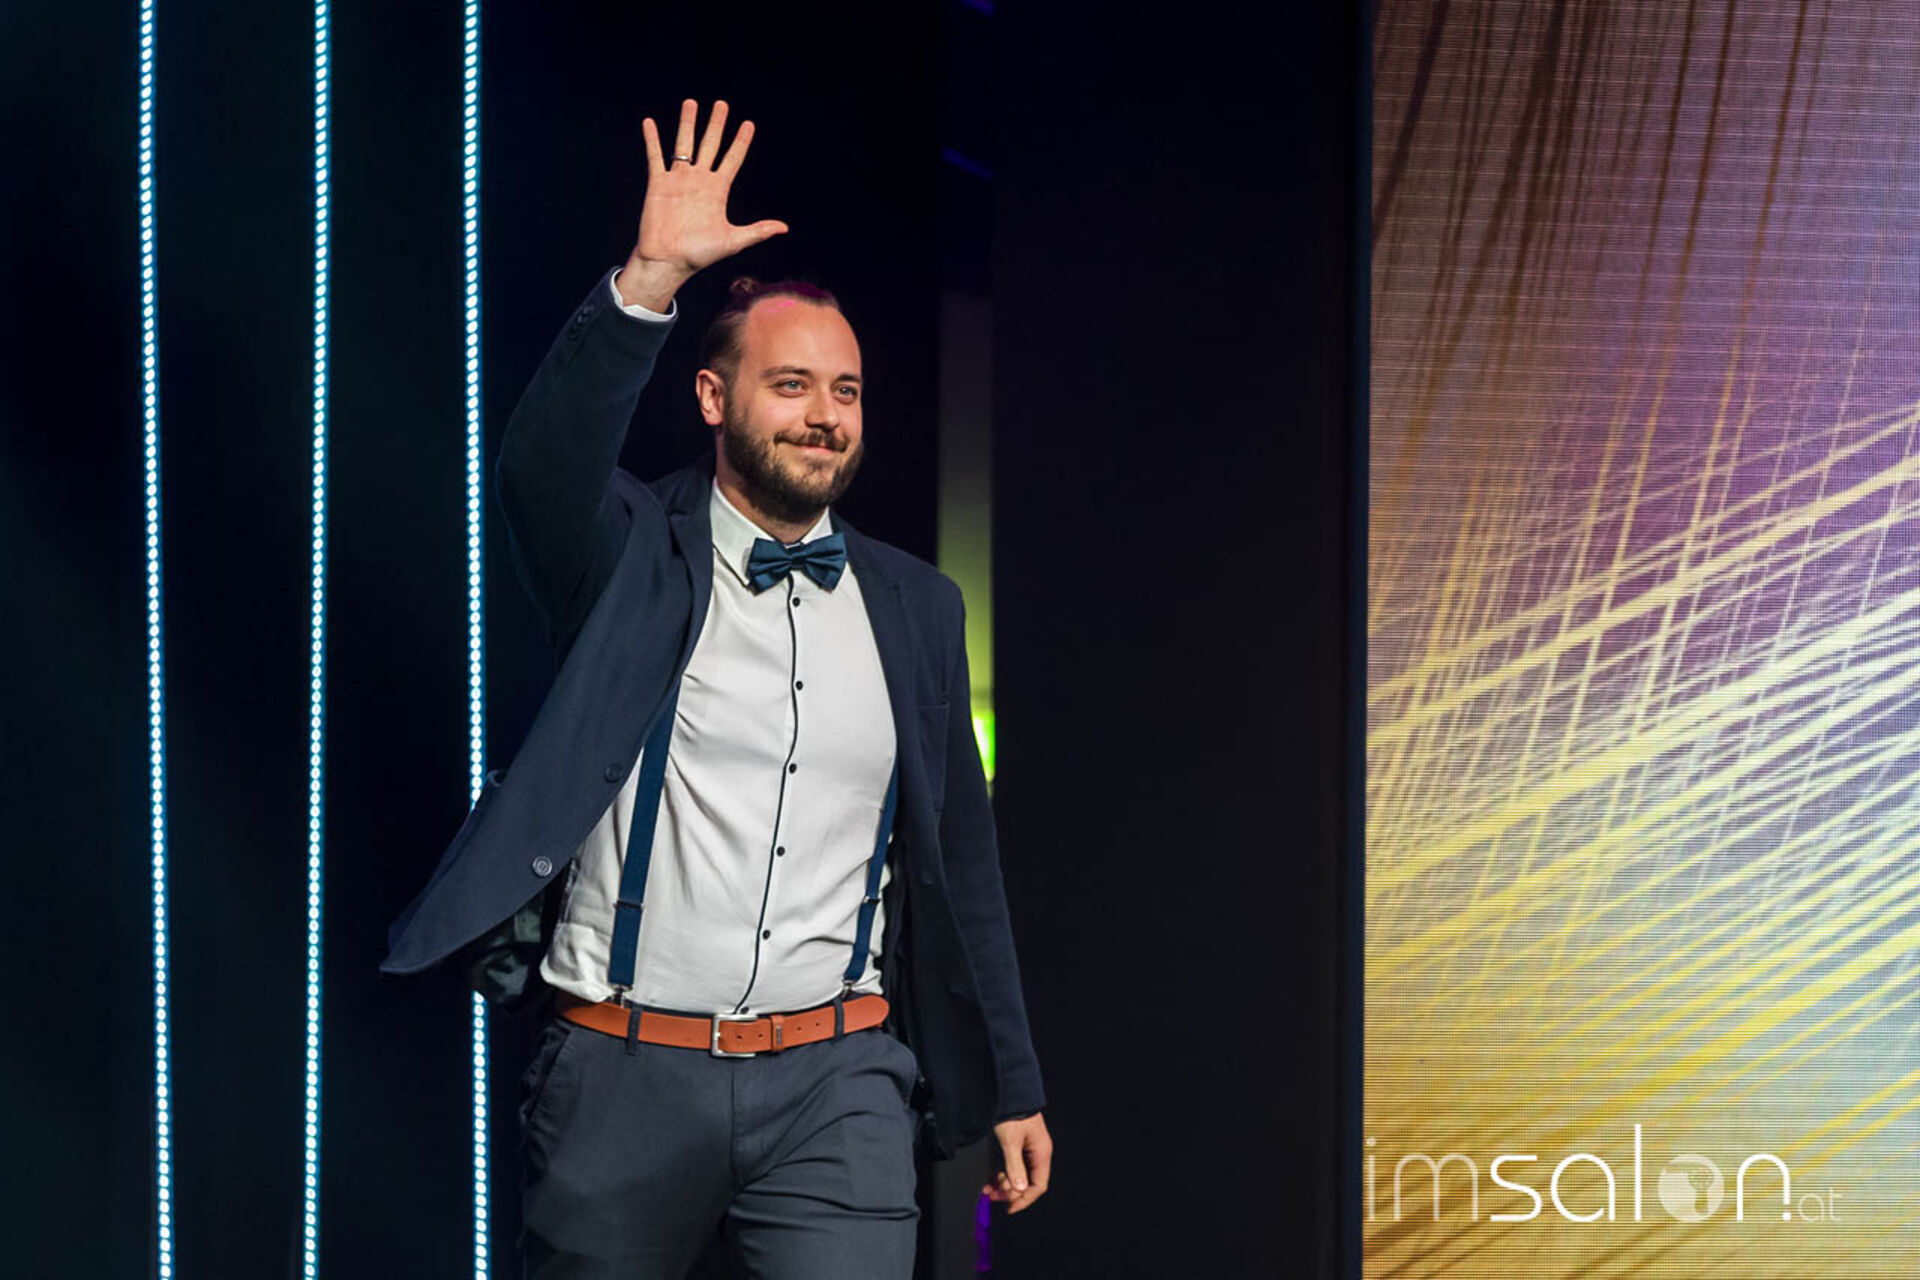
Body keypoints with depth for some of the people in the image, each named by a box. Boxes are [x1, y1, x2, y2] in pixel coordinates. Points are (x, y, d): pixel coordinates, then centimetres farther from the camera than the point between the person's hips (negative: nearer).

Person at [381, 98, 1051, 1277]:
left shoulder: (915, 605, 10)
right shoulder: (636, 555, 1)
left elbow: (961, 857, 15)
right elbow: (543, 468, -23)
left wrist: (1012, 1088, 15)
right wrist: (650, 282, -34)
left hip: (835, 1086, 2)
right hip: (626, 1076, -2)